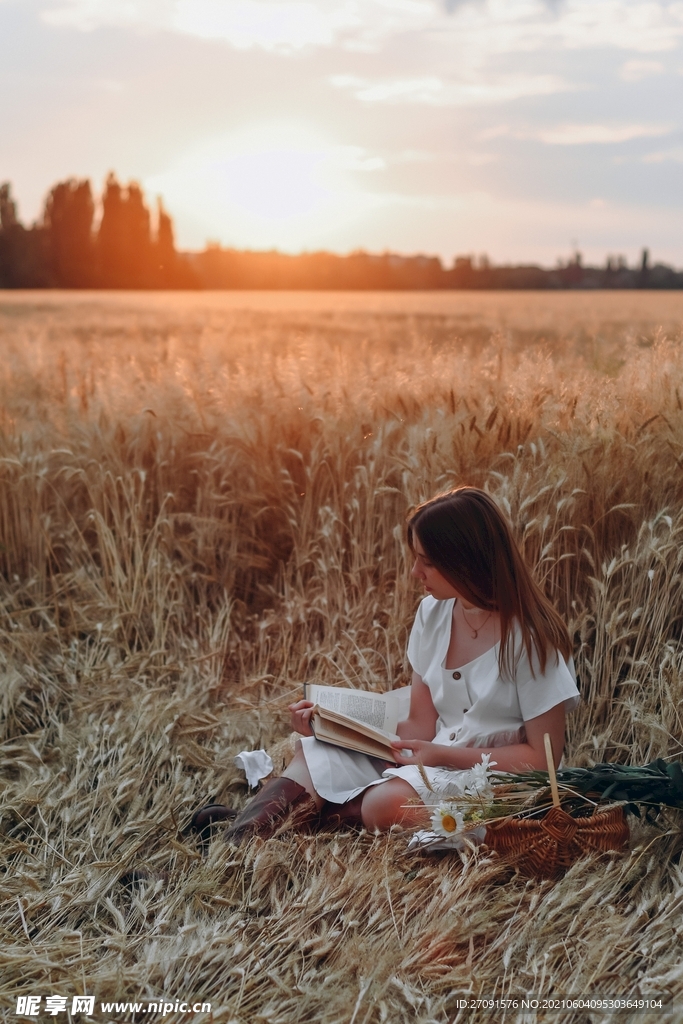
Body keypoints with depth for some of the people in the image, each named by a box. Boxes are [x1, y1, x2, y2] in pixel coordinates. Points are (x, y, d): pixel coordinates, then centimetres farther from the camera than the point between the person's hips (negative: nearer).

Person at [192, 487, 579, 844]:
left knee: (390, 802, -34)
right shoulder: (433, 613, 2)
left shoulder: (530, 636, -17)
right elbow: (422, 726, 4)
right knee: (312, 755, -12)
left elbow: (543, 757, -14)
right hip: (436, 759, 7)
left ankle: (316, 812, -6)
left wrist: (445, 755, -22)